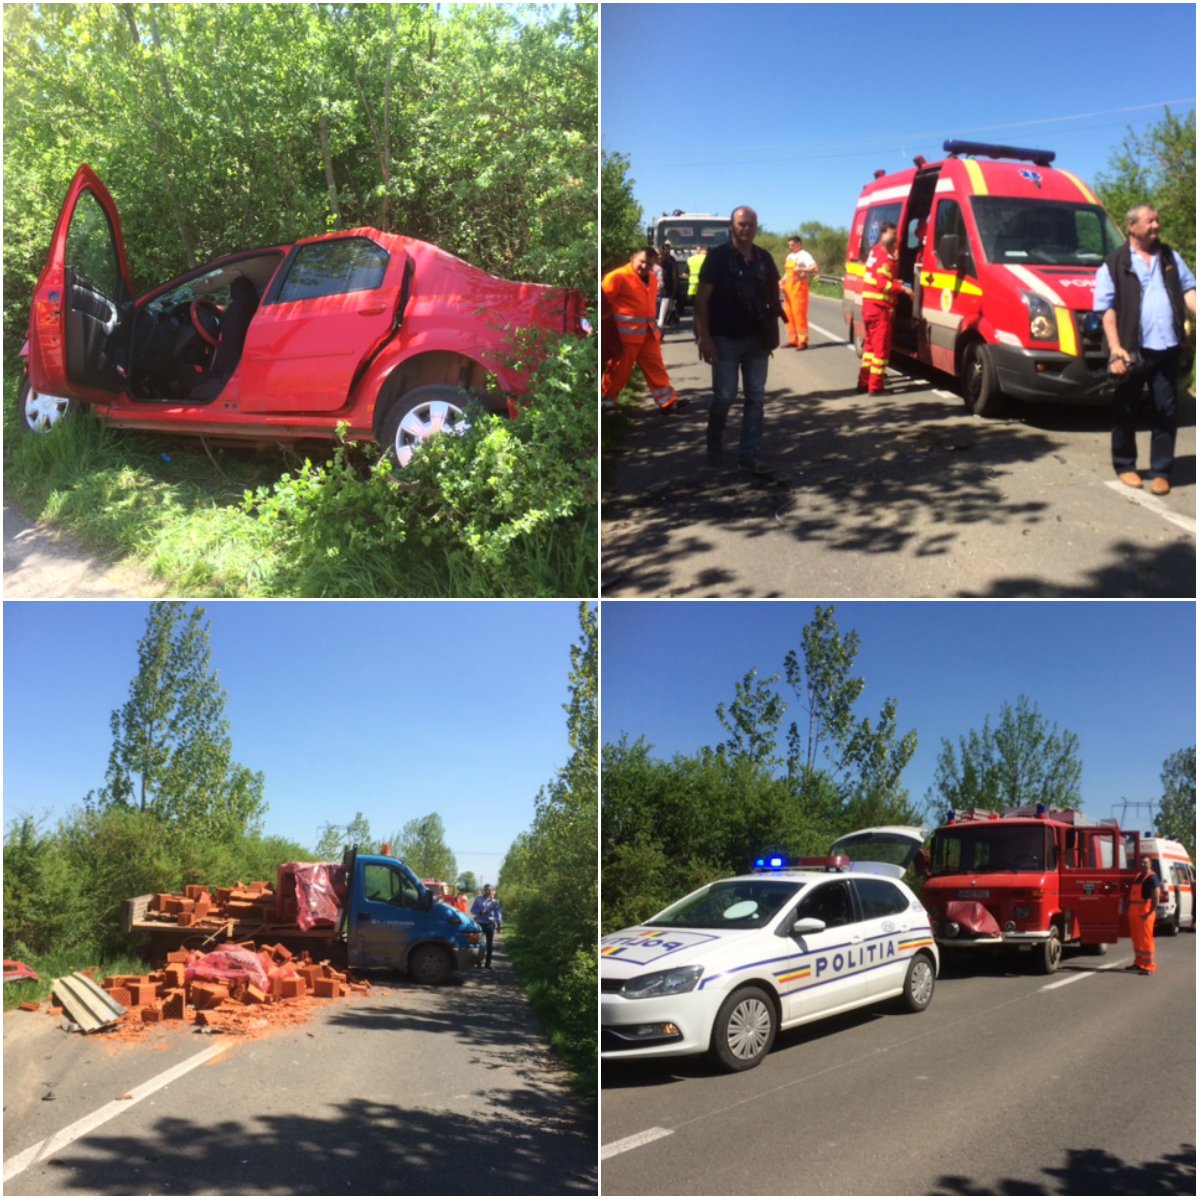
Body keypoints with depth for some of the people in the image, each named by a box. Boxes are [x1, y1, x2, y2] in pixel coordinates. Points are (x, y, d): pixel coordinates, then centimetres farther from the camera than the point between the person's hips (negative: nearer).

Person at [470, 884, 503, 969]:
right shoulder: (478, 899, 4)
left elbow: (498, 913, 3)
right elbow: (473, 910, 2)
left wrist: (499, 924, -7)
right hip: (480, 923, 0)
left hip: (490, 924, 0)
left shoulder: (494, 901, 4)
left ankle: (488, 963, 9)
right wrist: (480, 912, -16)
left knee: (489, 944, 3)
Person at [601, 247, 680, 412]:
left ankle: (667, 401, 14)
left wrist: (654, 324, 22)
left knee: (656, 367, 9)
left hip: (648, 332, 7)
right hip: (626, 333, -7)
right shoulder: (618, 277, -14)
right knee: (619, 370, 2)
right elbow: (603, 301, -15)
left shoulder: (651, 278, 12)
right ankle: (605, 402, 15)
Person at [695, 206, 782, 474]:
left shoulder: (764, 258, 7)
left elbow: (772, 295, 15)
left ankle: (749, 454, 9)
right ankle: (714, 444, 24)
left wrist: (772, 332, 8)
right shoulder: (718, 256, -8)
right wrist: (704, 337, -16)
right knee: (725, 396, -1)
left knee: (755, 397, 3)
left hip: (756, 339, 5)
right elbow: (702, 298, -10)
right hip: (725, 339, -5)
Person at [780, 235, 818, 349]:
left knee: (799, 313, -12)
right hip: (788, 286, 8)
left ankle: (803, 340, -11)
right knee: (788, 313, 5)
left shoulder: (804, 255, -3)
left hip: (799, 285, -8)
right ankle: (792, 339, 12)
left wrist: (801, 269, -20)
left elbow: (816, 269, -14)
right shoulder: (789, 256, 21)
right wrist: (782, 282, 9)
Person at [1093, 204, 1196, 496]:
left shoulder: (1170, 257, 15)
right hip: (1132, 350, -4)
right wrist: (1115, 348, -14)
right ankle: (1125, 466, 21)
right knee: (1126, 412, 6)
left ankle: (1161, 471, 11)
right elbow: (1107, 309, -5)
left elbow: (1188, 290, 15)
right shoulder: (1114, 264, 0)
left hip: (1167, 349, 4)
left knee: (1167, 411, 4)